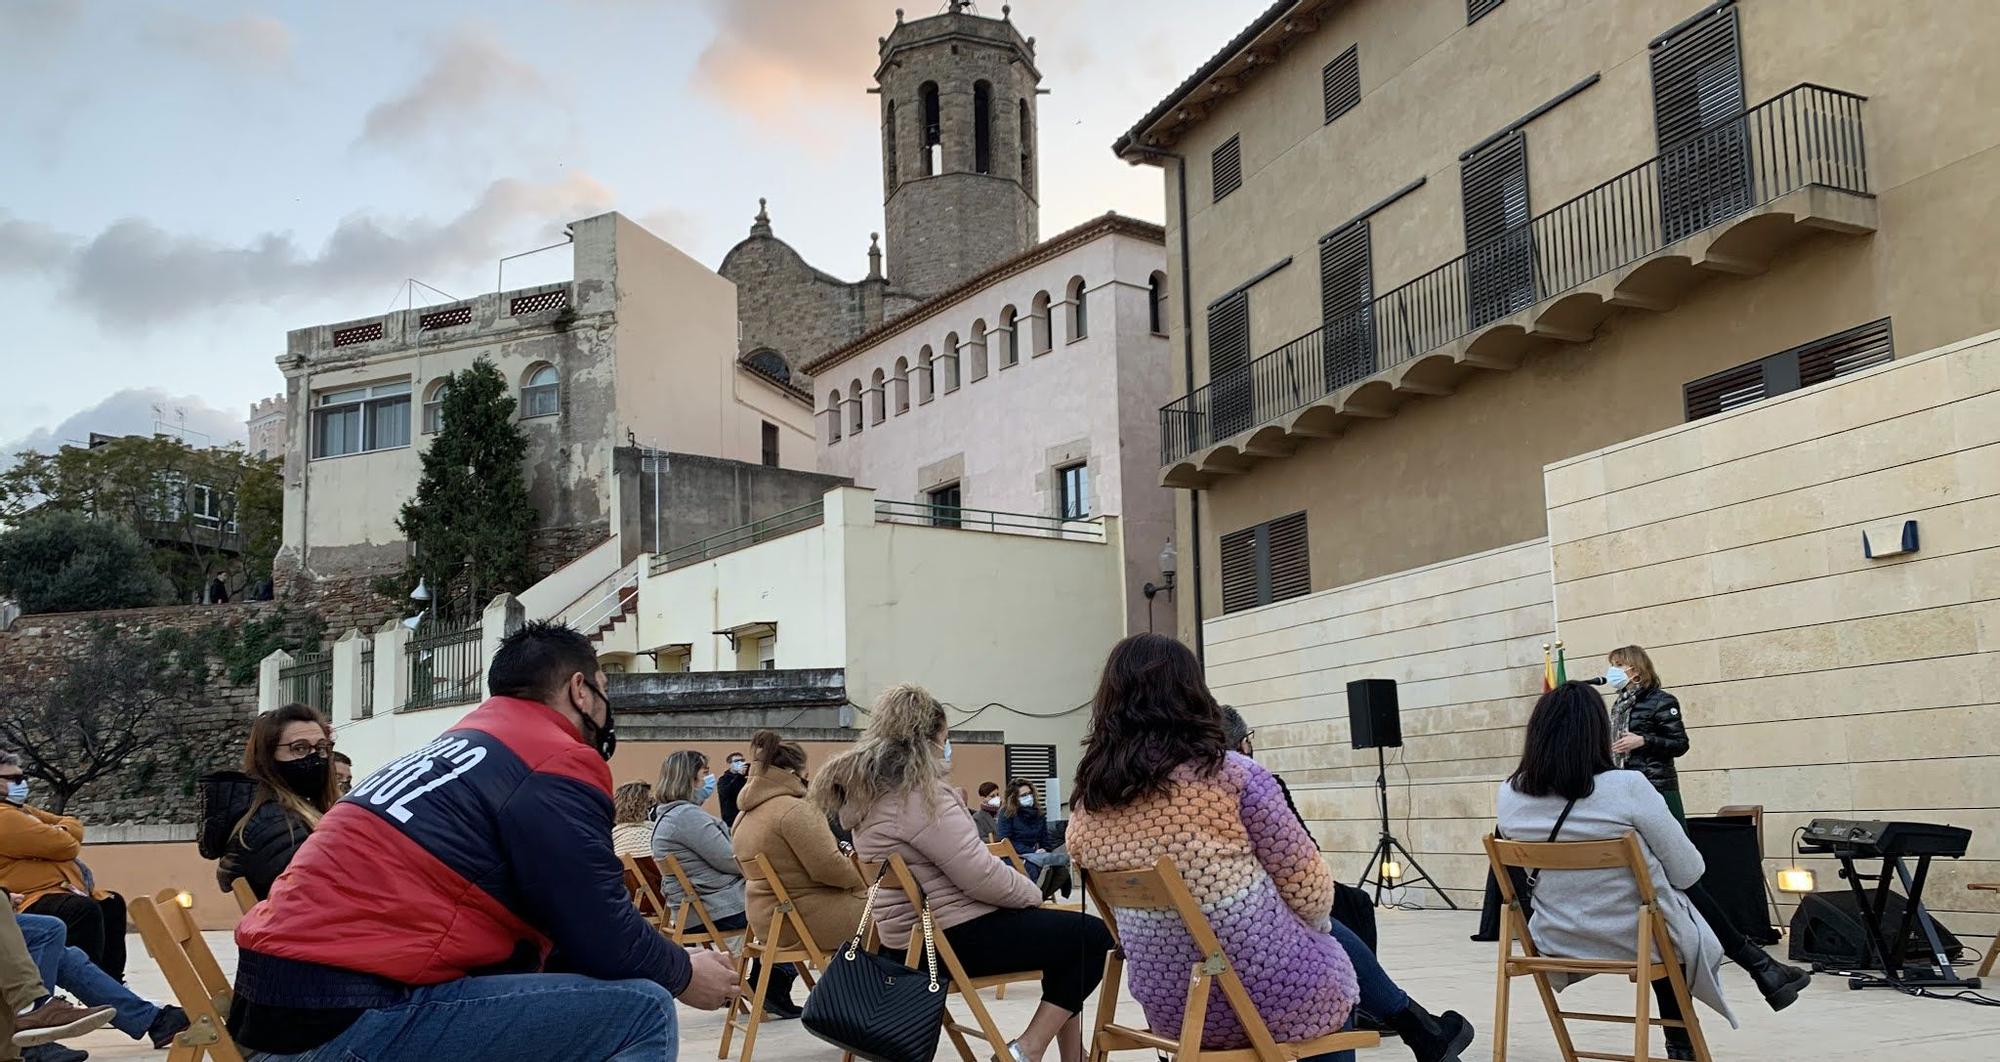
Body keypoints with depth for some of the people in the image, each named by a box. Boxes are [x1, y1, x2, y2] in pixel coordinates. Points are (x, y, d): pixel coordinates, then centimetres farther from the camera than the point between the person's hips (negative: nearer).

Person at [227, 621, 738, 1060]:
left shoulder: (459, 747, 22)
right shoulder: (557, 765, -6)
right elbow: (604, 936, -9)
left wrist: (665, 962, 25)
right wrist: (685, 974, 11)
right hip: (355, 1019, -10)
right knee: (642, 1013, -8)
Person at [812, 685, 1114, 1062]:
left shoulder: (867, 790, 10)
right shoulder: (919, 794, -20)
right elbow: (982, 876, -21)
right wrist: (1033, 893, -4)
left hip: (917, 935, 11)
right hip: (952, 939, -11)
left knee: (1063, 929, 21)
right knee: (1093, 936, -4)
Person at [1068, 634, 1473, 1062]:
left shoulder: (1086, 806, -1)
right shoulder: (1232, 774, -15)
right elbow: (1311, 889, -9)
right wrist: (1315, 924, 14)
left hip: (1169, 1007, 5)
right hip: (1277, 992, -4)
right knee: (1333, 938, 30)